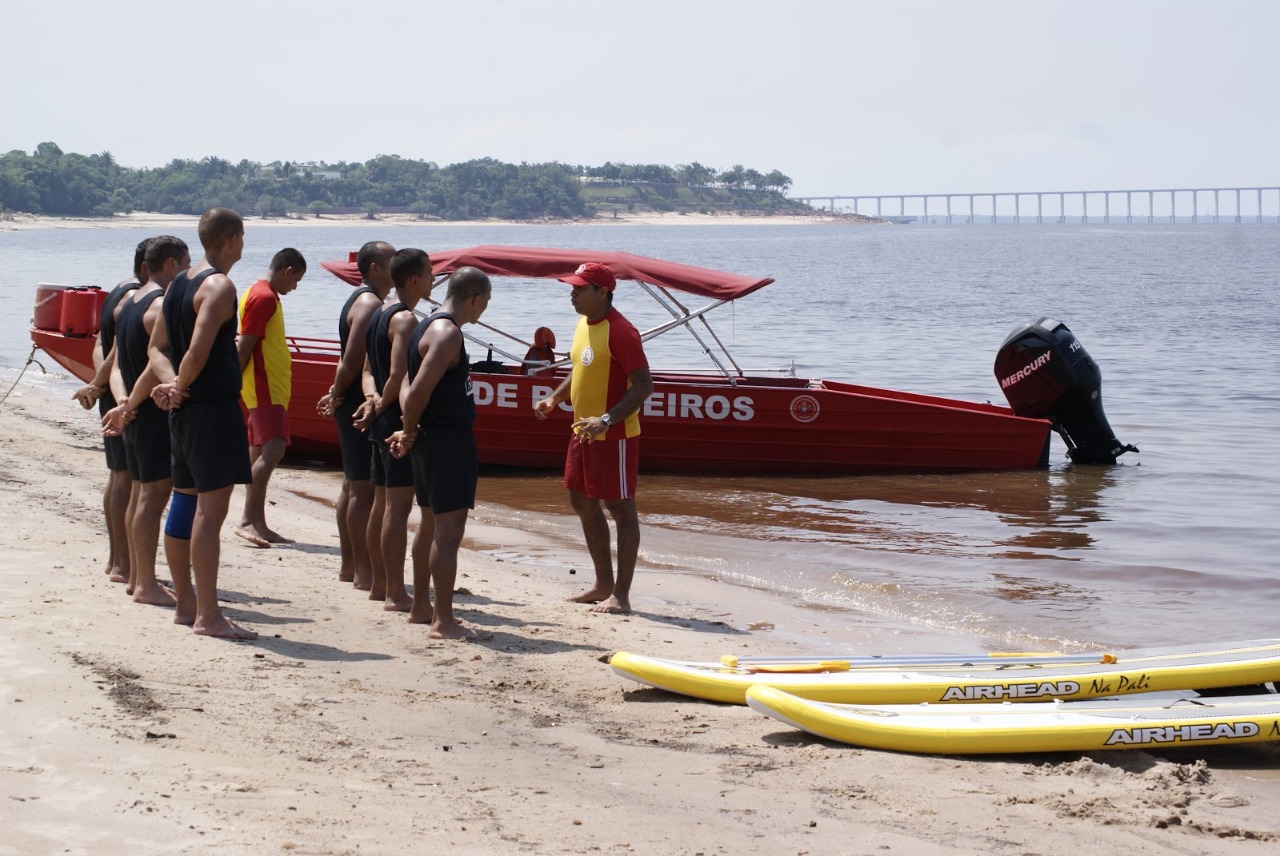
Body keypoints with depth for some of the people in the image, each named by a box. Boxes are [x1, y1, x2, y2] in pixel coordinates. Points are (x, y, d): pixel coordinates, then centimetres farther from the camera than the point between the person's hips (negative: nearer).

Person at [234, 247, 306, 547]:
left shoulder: (261, 295, 19)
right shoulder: (264, 298, -13)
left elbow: (245, 347, 23)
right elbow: (244, 347, -17)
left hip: (270, 388, 11)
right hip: (264, 389, -11)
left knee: (259, 454, 9)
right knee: (272, 450, -18)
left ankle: (257, 524, 10)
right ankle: (248, 520, -23)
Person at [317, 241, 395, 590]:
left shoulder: (360, 300, 17)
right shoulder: (370, 304, -16)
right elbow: (351, 361, -22)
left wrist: (336, 395, 13)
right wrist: (338, 397, -10)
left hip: (356, 407, 11)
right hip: (362, 407, -11)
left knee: (353, 486, 15)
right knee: (364, 489, -8)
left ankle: (349, 565, 23)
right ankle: (365, 573, -7)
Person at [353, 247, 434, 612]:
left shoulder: (380, 315, 15)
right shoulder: (405, 319, -16)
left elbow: (369, 369, 15)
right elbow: (398, 375, -25)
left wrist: (373, 398, -2)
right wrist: (382, 405, -10)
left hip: (382, 422, 10)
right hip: (399, 420, -10)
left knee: (382, 503, 15)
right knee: (398, 506, -8)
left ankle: (380, 584, 24)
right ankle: (395, 593, -7)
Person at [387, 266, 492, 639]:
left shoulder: (428, 326, 14)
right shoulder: (448, 334, -18)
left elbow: (410, 387, 16)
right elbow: (419, 390, -24)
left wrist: (409, 430, 6)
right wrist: (411, 432, -9)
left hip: (431, 438, 11)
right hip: (448, 440, -11)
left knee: (431, 524, 20)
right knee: (449, 530, -8)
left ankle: (420, 607, 30)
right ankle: (443, 621, -7)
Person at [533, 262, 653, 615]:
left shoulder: (620, 331, -19)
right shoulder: (584, 324, 10)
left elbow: (644, 384, -23)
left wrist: (606, 420, -31)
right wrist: (554, 398, 10)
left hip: (614, 436, -10)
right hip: (583, 432, 10)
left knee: (620, 508, -4)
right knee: (582, 503, 16)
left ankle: (621, 595, 0)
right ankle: (604, 584, 28)